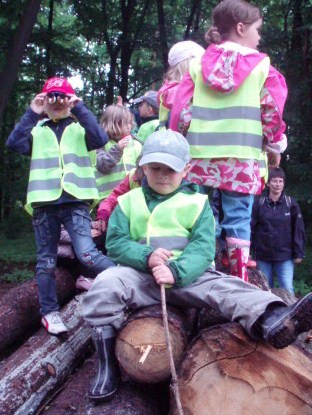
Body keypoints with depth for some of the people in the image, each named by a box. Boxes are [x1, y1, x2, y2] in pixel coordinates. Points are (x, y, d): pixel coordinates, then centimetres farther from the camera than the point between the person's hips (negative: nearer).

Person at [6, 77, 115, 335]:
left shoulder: (80, 127, 10)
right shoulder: (37, 130, 14)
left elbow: (100, 139, -11)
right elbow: (15, 143, -4)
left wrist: (80, 109, -13)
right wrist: (32, 113, -10)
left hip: (75, 201, -2)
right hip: (44, 202, 3)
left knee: (86, 253, -16)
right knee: (46, 260, 7)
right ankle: (49, 312, 16)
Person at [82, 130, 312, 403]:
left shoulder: (197, 203, 7)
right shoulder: (129, 201, 13)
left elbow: (203, 248, -6)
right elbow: (115, 242, 4)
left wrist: (176, 272, -26)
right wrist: (146, 256, -16)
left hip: (188, 276, 0)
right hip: (140, 274, 1)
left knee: (223, 286, -29)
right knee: (104, 285, -29)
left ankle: (274, 322, -59)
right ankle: (107, 366, -17)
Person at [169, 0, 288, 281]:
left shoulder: (198, 65, 8)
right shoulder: (261, 65, 2)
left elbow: (181, 109, 5)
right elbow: (273, 111, 2)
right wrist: (275, 146, 15)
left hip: (200, 155, 3)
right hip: (242, 158, -2)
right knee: (238, 219, 1)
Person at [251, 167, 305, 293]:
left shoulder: (291, 203, 1)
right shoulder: (259, 203, 1)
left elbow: (298, 230, 3)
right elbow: (252, 228, 1)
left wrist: (299, 253, 0)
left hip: (285, 255, -1)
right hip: (263, 255, 1)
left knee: (287, 290, -6)